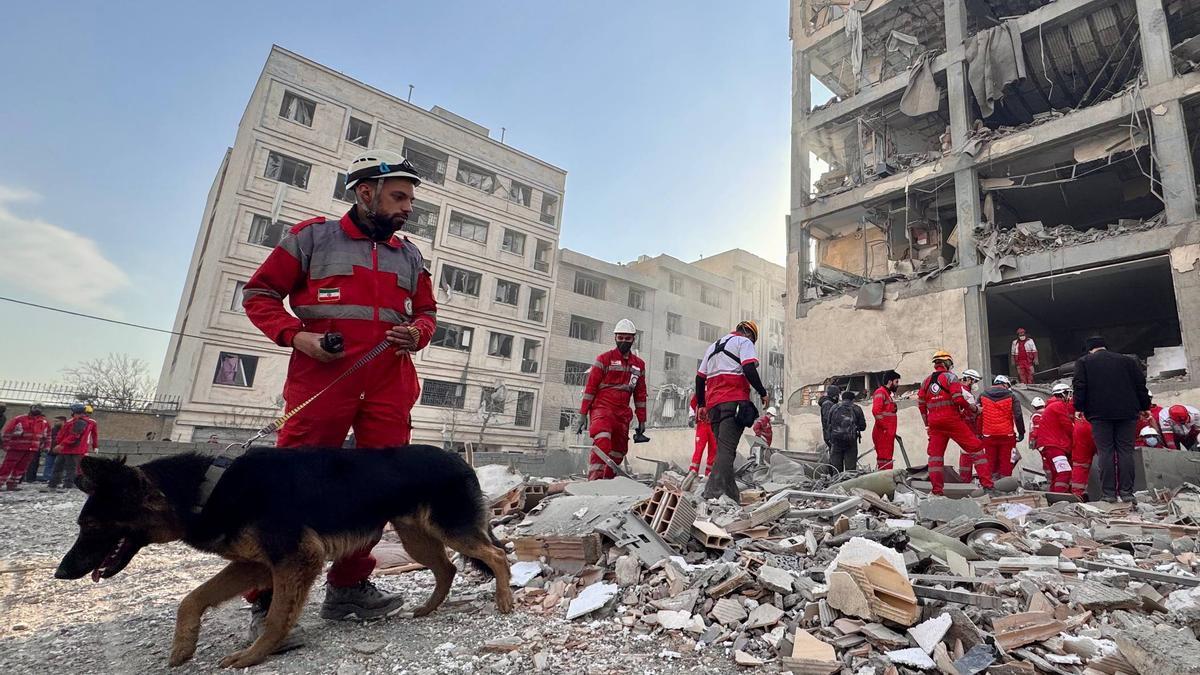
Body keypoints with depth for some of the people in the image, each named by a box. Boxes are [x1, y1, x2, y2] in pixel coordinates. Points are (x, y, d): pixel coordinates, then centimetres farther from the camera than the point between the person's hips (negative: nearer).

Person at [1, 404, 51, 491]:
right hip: (16, 447, -4)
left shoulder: (45, 422, 11)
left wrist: (46, 446, 13)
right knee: (7, 466, -3)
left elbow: (47, 436, 19)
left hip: (32, 449, 4)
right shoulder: (19, 419, -4)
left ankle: (12, 484, 15)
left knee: (21, 467, 8)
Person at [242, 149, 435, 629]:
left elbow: (427, 311, 23)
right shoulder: (313, 236, 6)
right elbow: (260, 293, 7)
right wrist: (295, 335, -10)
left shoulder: (409, 256, 18)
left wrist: (417, 333, -1)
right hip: (321, 376, -4)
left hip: (389, 386, 5)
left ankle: (349, 586, 20)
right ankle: (268, 598, 12)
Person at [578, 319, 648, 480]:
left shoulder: (639, 364, 16)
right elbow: (590, 386, -1)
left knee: (618, 452, 5)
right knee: (603, 441, -27)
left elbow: (640, 394, 20)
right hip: (602, 408, -5)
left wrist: (642, 420, 16)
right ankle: (594, 480, -32)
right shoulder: (604, 358, 1)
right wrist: (583, 414, -5)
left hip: (623, 413, 5)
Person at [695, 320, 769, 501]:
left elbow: (700, 377, 25)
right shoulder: (744, 342, 7)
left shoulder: (712, 346, 28)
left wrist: (700, 404, 30)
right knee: (727, 448, -13)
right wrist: (763, 393, -4)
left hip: (713, 404, 7)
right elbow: (749, 369, -11)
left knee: (723, 447, 12)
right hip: (734, 401, -7)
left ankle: (731, 493, 12)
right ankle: (715, 491, -22)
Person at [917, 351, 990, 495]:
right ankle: (987, 483, 2)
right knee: (976, 448, 5)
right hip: (952, 419, -5)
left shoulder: (926, 381, 13)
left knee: (935, 454, 9)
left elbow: (921, 403, 12)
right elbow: (958, 398, -14)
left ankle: (937, 489, 8)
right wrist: (972, 409, 3)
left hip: (934, 422, 5)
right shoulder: (950, 376, -2)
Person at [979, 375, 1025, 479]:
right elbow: (1018, 416, -6)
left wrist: (979, 433, 13)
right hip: (1007, 435, -2)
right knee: (1006, 463, 7)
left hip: (988, 436, 2)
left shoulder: (982, 396, 5)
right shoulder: (1011, 397, -2)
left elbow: (977, 415, 6)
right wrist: (1021, 432, 4)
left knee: (991, 463, 9)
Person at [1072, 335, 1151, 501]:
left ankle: (1109, 492, -2)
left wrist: (1079, 407, 2)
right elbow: (1141, 385, 14)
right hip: (1127, 412, 3)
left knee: (1105, 452, -1)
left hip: (1099, 413, -3)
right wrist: (1144, 407, 20)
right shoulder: (1128, 361, 14)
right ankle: (1126, 492, 4)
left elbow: (1079, 387, -3)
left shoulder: (1083, 362, 4)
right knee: (1125, 450, 5)